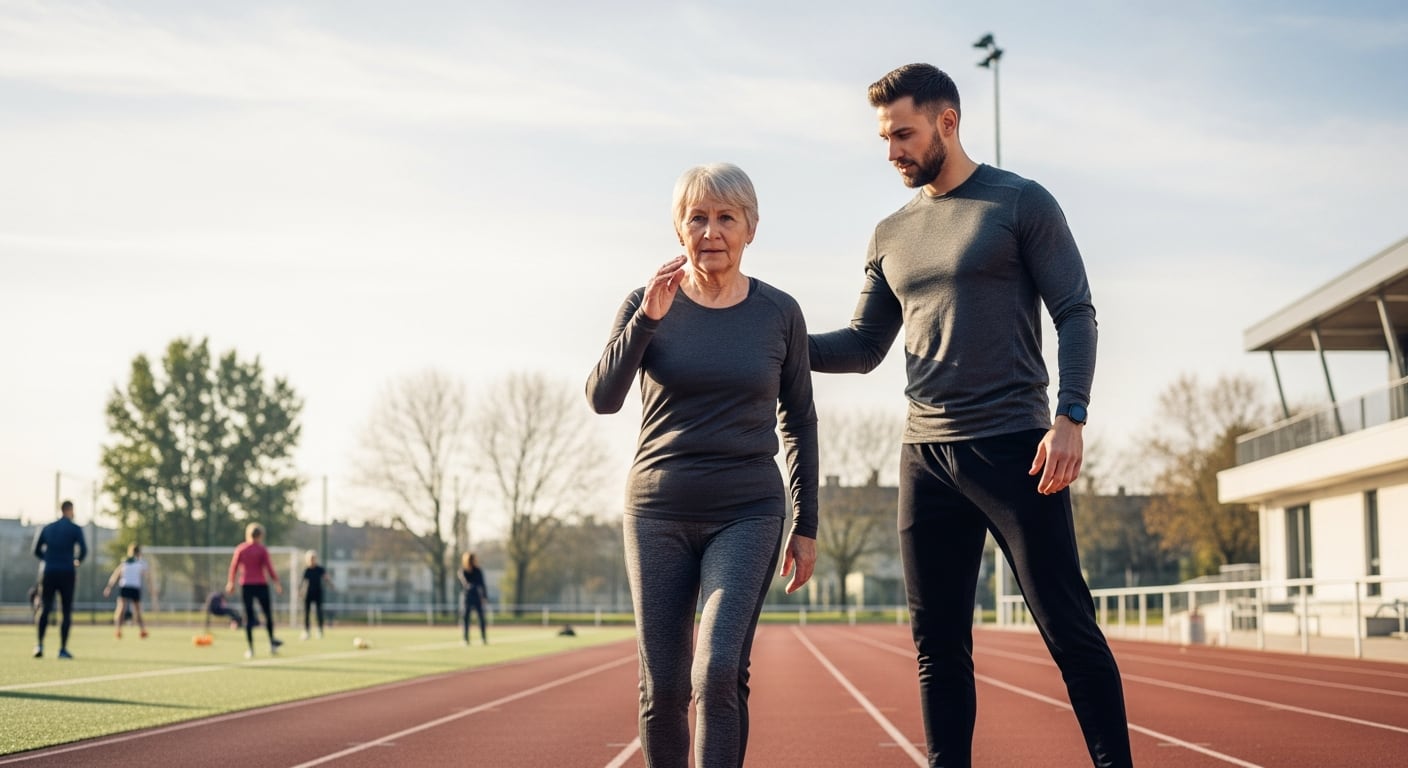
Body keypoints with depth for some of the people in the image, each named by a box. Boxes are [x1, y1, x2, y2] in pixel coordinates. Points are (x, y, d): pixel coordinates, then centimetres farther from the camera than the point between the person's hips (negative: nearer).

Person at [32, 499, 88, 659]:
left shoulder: (47, 528, 11)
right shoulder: (75, 529, 0)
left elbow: (37, 550, 11)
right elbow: (83, 550, -10)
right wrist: (77, 561, 11)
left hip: (49, 573, 3)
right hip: (67, 573, -3)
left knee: (44, 609, 5)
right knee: (66, 612, 4)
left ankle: (40, 644, -13)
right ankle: (63, 649, 1)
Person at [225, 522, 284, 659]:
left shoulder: (240, 549, 3)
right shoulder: (262, 550, -4)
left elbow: (234, 567, 5)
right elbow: (269, 567, -7)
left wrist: (231, 583, 17)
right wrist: (277, 582, -1)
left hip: (245, 586, 2)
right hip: (261, 585, -2)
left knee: (249, 617, 3)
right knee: (268, 614, 12)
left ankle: (251, 649, -2)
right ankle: (272, 643, 12)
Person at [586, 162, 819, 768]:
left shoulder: (779, 313, 1)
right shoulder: (646, 304, 1)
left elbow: (798, 422, 9)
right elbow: (602, 398, -10)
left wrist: (806, 526, 7)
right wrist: (647, 318, -21)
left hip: (747, 514, -1)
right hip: (658, 512, 1)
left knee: (719, 672, -18)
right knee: (662, 686, 3)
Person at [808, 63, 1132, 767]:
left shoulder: (1021, 203, 1)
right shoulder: (891, 234, 16)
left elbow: (1075, 314, -3)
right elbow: (862, 348, 18)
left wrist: (1070, 417, -16)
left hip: (1014, 448, -5)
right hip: (925, 455, 5)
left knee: (1070, 630, -4)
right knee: (938, 645, 6)